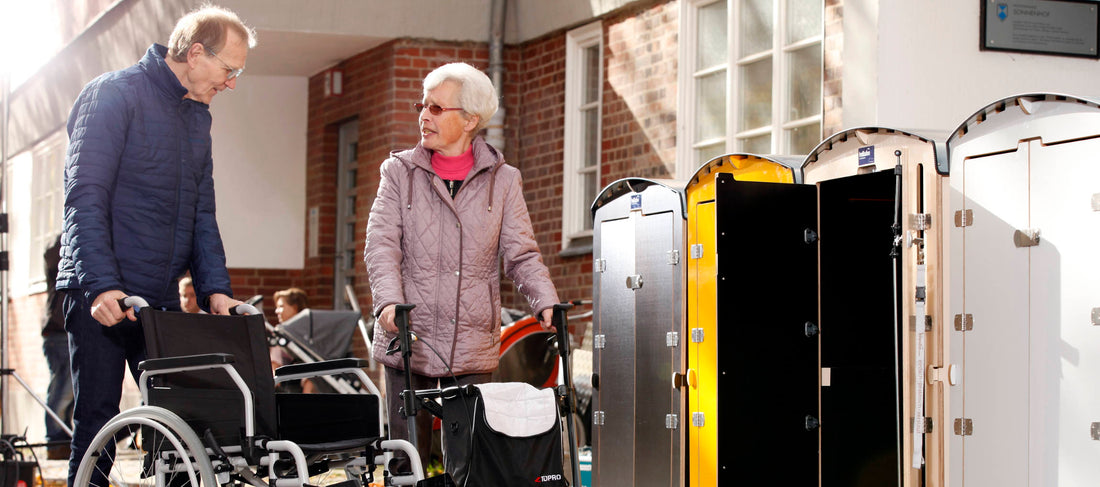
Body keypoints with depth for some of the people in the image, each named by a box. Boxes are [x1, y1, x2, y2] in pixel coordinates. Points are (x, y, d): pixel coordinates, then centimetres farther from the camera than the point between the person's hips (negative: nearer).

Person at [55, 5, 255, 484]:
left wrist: (215, 287, 2)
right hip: (101, 297, -7)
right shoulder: (113, 94, -8)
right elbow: (85, 198, -16)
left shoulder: (198, 116, 16)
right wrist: (102, 284, -27)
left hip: (163, 298, 7)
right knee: (98, 418, -4)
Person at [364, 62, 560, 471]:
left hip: (473, 348, 0)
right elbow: (381, 245, -3)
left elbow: (522, 254, 3)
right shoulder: (399, 172, 8)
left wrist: (547, 305, -15)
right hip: (409, 341, 0)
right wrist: (389, 301, -21)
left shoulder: (503, 180, 9)